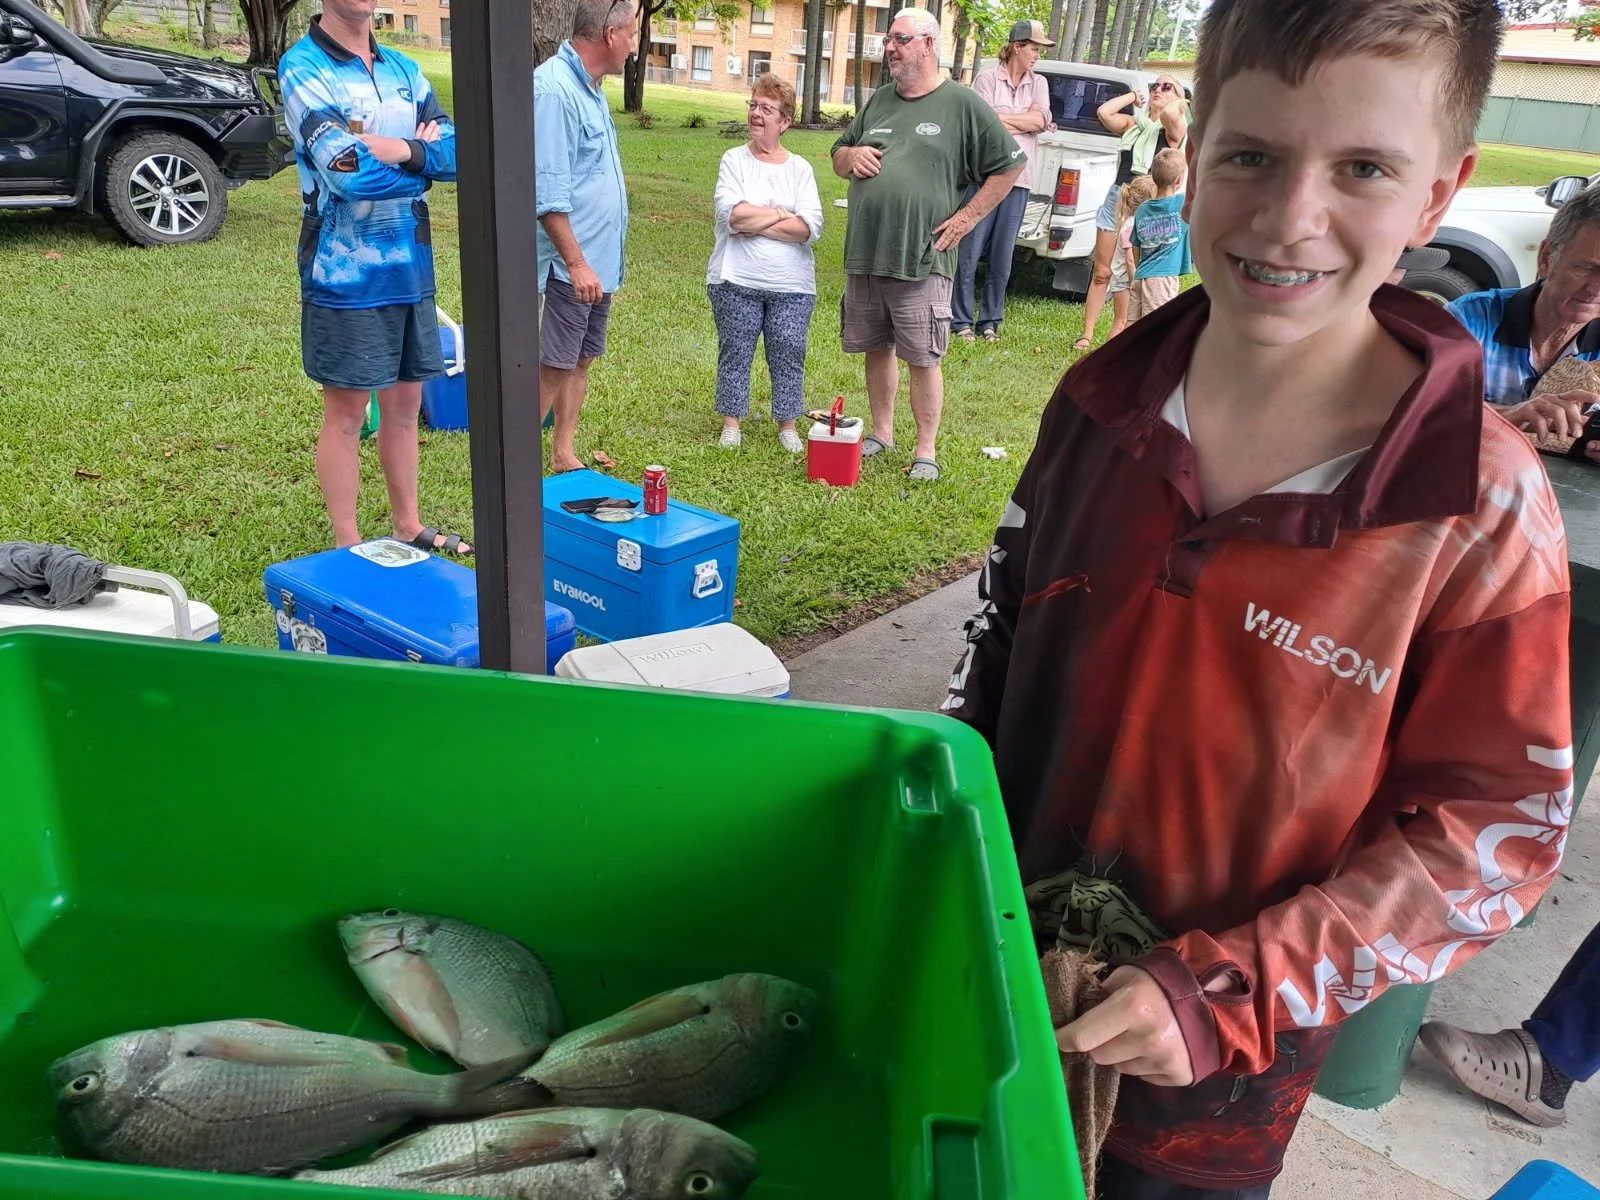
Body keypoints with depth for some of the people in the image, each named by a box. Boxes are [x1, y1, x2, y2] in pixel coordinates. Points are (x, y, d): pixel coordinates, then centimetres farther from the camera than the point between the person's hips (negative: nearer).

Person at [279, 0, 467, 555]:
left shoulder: (403, 68, 11)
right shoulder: (303, 67, -8)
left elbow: (455, 151, 0)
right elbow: (347, 171, -21)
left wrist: (400, 149, -17)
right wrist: (421, 158, -7)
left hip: (411, 265, 6)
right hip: (347, 274, -6)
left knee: (405, 403, 14)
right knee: (346, 412, 3)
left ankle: (408, 525, 28)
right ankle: (347, 547, 14)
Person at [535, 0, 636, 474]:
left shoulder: (589, 88, 13)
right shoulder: (553, 89, -17)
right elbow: (548, 193, -21)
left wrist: (601, 258, 17)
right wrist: (577, 263, -22)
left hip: (600, 261, 9)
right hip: (571, 264, -9)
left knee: (580, 362, 14)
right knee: (551, 369, -6)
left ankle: (563, 455, 25)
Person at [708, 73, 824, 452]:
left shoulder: (800, 168, 6)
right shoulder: (735, 159, 3)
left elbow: (810, 227, -9)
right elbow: (730, 214, -14)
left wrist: (755, 222, -12)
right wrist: (781, 214, -8)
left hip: (792, 285, 1)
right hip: (736, 281, -1)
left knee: (789, 355, 4)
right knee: (735, 352, 6)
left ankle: (787, 425, 18)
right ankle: (731, 424, 18)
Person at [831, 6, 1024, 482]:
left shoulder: (963, 105, -2)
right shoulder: (878, 102, 15)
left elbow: (1009, 166, -1)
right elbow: (838, 157, 26)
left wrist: (966, 218, -6)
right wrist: (852, 156, 1)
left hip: (921, 261, -6)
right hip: (863, 257, 6)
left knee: (923, 359, -2)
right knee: (875, 349, 14)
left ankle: (927, 451, 8)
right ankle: (882, 432, 29)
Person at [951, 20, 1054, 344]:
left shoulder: (1038, 83, 14)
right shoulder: (987, 79, 1)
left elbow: (1039, 119, -2)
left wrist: (998, 118, -6)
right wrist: (1027, 122, -3)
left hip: (1019, 181, 4)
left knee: (1002, 259, 6)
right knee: (969, 253, -3)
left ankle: (990, 321, 14)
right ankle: (961, 321, 6)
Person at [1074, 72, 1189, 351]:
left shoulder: (1175, 129, 1)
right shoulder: (1133, 123, 13)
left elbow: (1169, 114, -22)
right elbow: (1104, 112, -2)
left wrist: (1182, 101, -1)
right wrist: (1133, 96, 10)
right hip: (1116, 199, 4)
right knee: (1101, 273, 4)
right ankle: (1087, 334, 7)